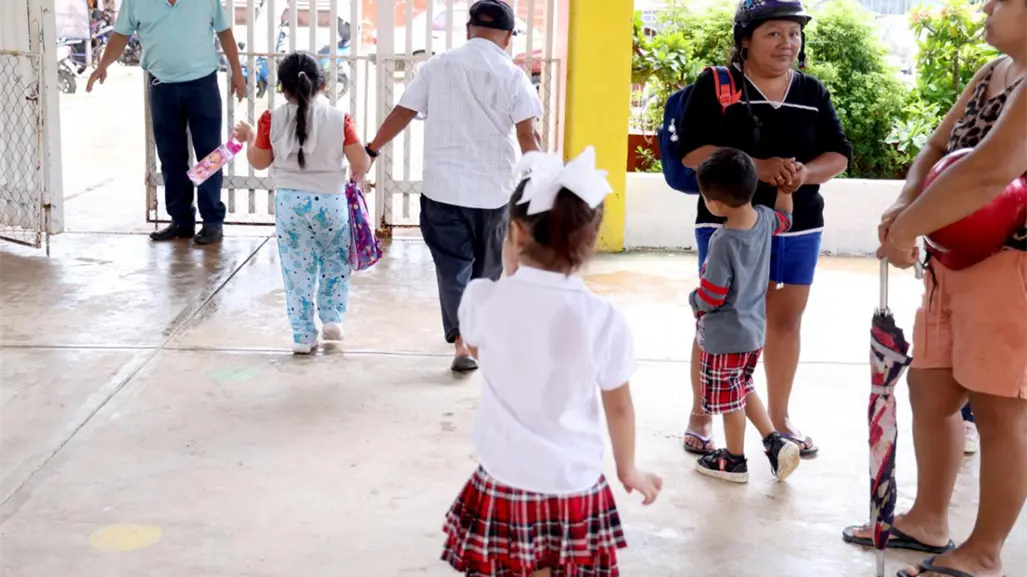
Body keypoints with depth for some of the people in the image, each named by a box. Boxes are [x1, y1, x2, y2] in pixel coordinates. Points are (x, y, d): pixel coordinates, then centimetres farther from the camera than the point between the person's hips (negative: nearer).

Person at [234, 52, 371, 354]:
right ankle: (332, 318, 18)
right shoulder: (339, 118, -6)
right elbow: (360, 162, -9)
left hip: (289, 202, 0)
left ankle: (303, 335, 9)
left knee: (297, 269, 7)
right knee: (335, 262, 22)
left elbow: (260, 161, 6)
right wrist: (358, 175, 13)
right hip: (330, 201, 0)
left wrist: (249, 138, 24)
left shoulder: (272, 120, -4)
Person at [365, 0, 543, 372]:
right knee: (486, 268, 18)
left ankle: (462, 341, -10)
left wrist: (371, 150, 16)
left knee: (453, 267, 3)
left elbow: (402, 114, 4)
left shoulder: (437, 66, 3)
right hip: (494, 189, 0)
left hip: (443, 186, 1)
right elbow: (527, 136, -10)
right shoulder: (512, 75, -4)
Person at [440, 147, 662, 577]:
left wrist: (511, 274, 17)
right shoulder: (603, 320, -13)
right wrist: (628, 469, 16)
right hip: (573, 488, 0)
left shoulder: (484, 299, -10)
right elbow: (619, 407, -1)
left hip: (502, 482, 1)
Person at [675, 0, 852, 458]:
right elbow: (691, 150, -13)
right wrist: (757, 167, -24)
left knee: (786, 321, 10)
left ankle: (779, 419, 23)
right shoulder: (714, 86, -4)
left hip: (799, 227, 4)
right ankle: (700, 418, 13)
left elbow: (839, 154, 7)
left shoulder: (812, 92, 9)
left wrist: (806, 173, -16)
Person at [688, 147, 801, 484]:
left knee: (729, 399, 10)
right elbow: (785, 216, 19)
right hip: (755, 330, 8)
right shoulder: (765, 220, -7)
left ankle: (734, 461, 26)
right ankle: (775, 442, 20)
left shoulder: (723, 241, -28)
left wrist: (694, 301, -2)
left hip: (725, 336, -8)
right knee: (743, 389, 25)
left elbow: (711, 297, -22)